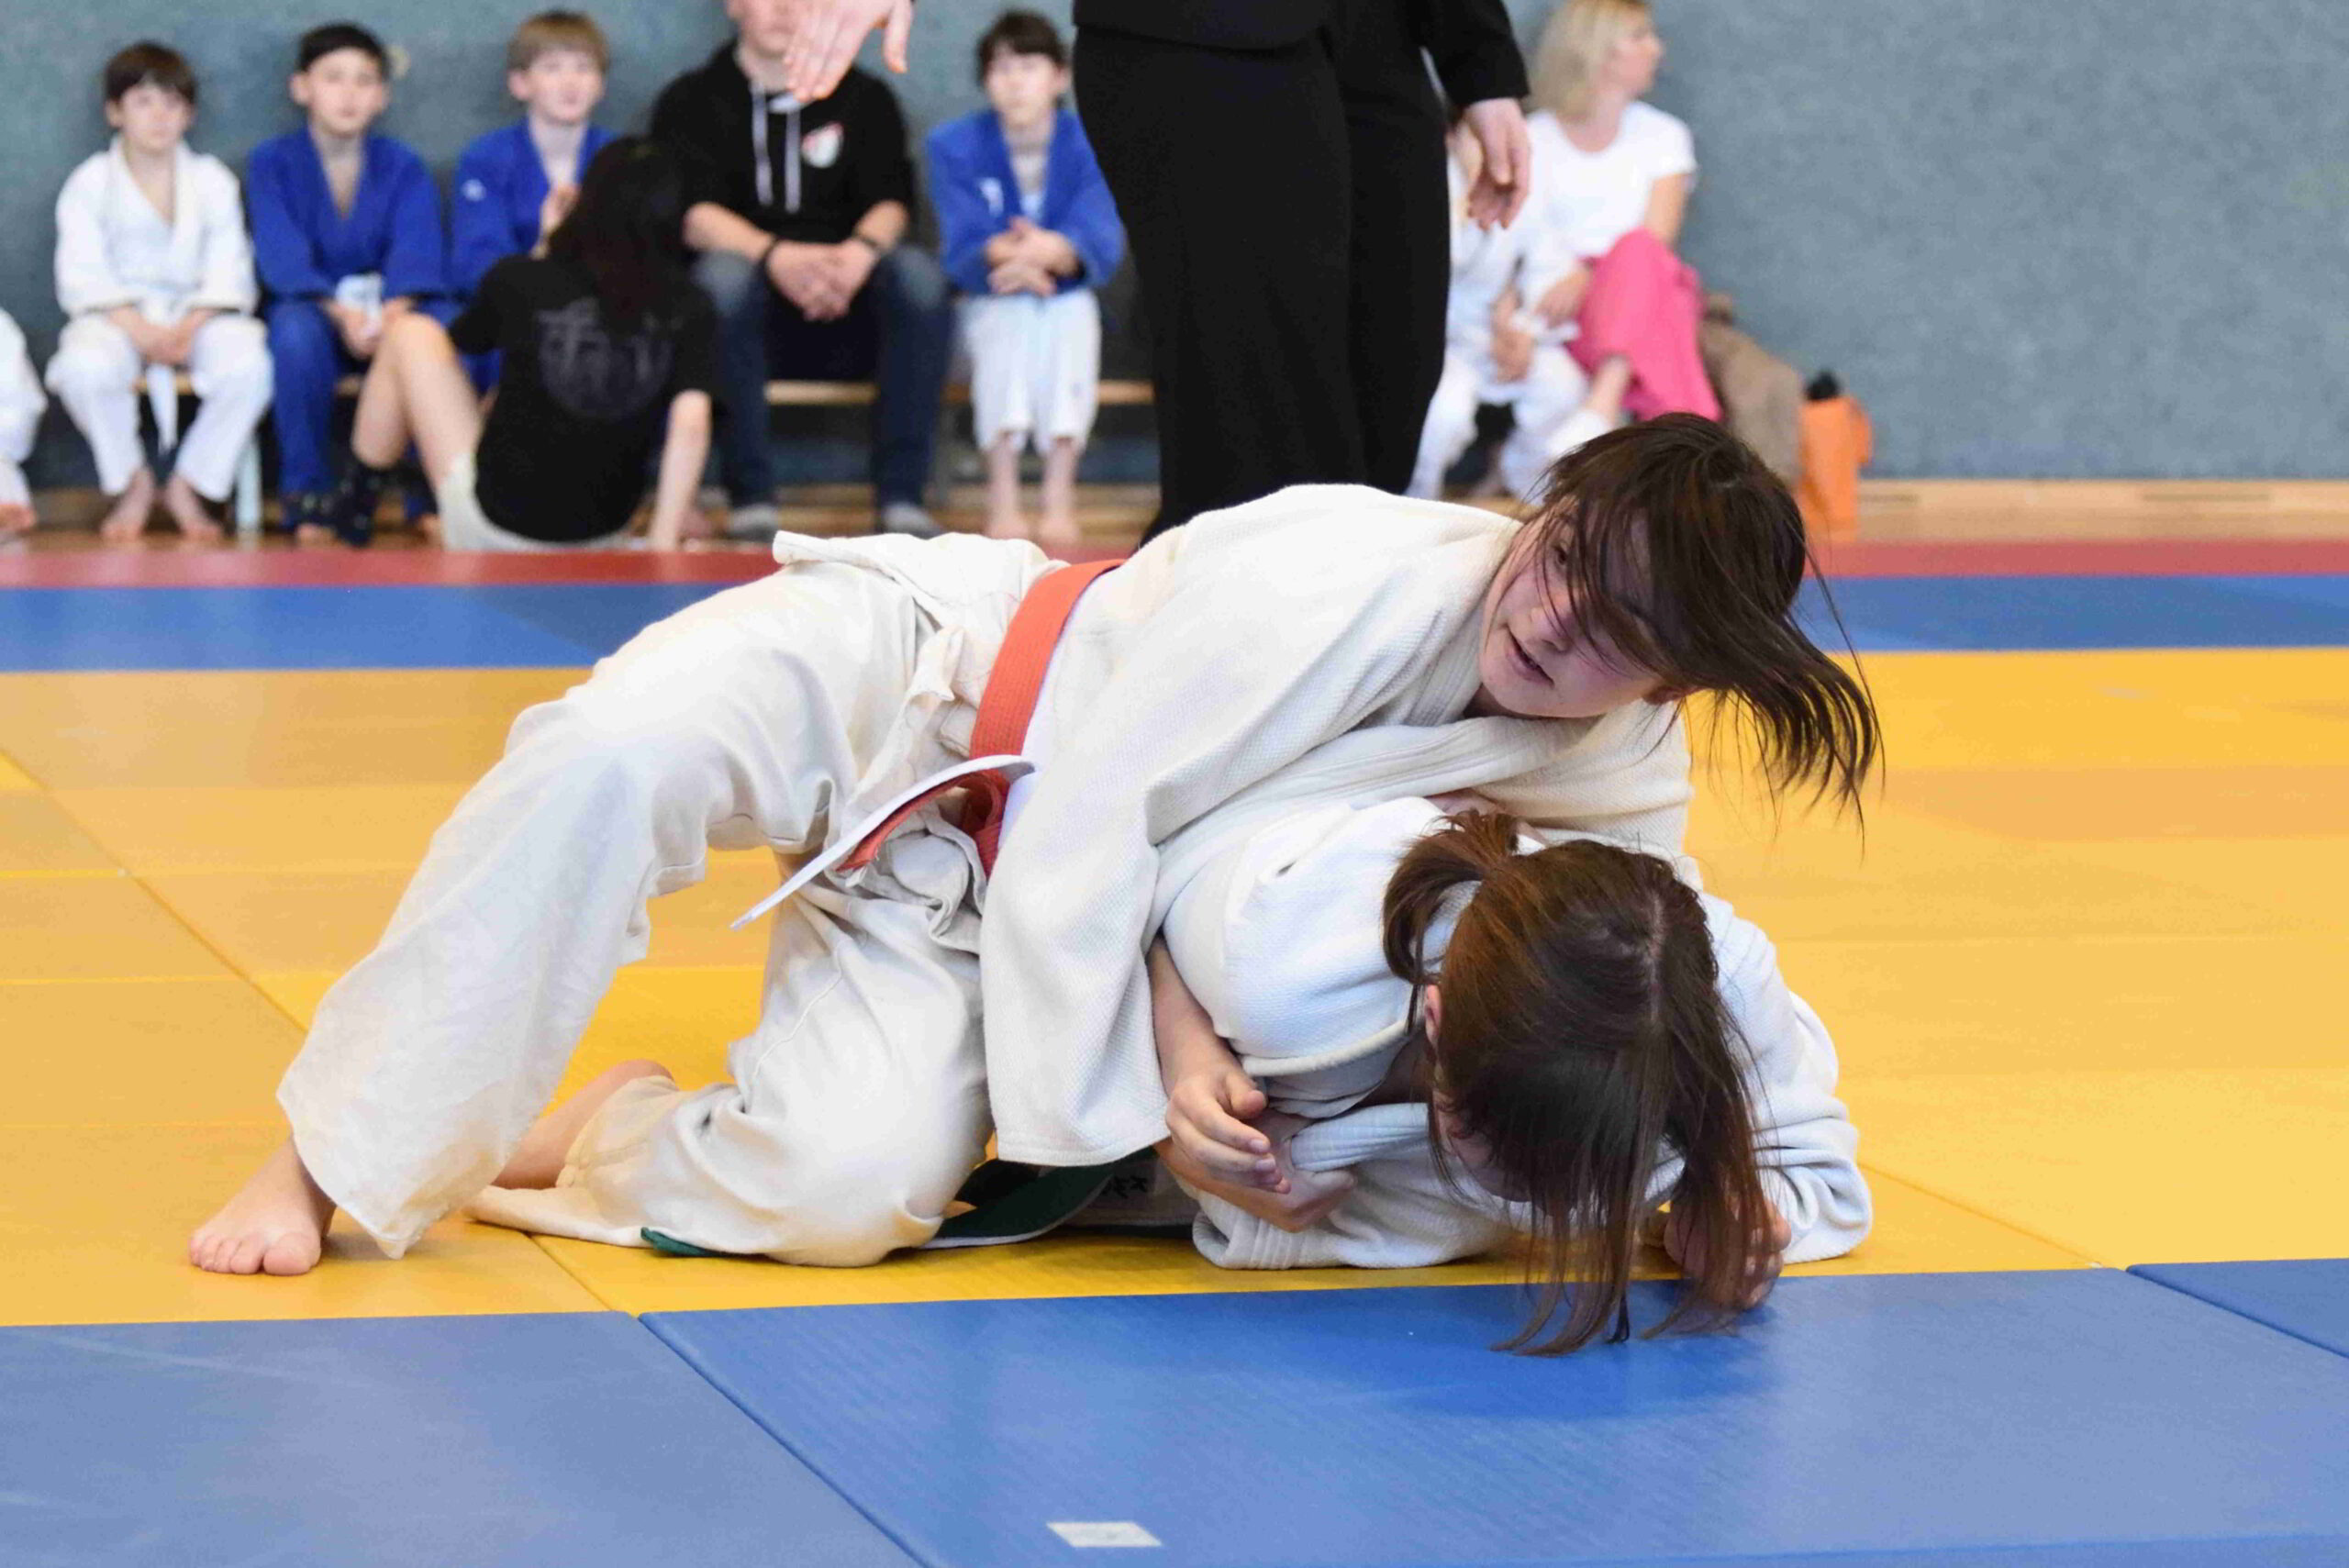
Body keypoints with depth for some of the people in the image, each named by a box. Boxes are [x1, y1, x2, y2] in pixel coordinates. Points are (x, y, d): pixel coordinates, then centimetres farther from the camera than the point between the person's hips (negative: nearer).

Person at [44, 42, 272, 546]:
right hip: (117, 314, -1)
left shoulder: (212, 180, 9)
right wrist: (140, 331, -21)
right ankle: (132, 484, -7)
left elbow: (227, 272, 0)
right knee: (84, 369, -37)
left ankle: (189, 487, -9)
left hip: (197, 312, 1)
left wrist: (191, 328, -20)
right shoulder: (89, 183, 4)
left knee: (248, 366, -32)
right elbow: (81, 277, -6)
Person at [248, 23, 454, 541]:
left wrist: (395, 308, -35)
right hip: (314, 309, -1)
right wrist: (340, 312, -34)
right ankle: (306, 497, -26)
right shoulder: (271, 163, 0)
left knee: (446, 325, -32)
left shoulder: (404, 167, 5)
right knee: (296, 331, -38)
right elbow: (283, 257, -14)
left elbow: (417, 252, -11)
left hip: (390, 310, 1)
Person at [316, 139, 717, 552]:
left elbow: (469, 337, 12)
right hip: (603, 537, 3)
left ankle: (355, 502, 30)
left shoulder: (520, 278, -10)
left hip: (491, 529, -3)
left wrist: (548, 246, 17)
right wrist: (663, 545, -17)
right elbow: (691, 425, -22)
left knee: (411, 334, 16)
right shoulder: (689, 308, -11)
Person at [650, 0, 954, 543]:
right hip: (749, 314, -2)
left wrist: (863, 249, -26)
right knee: (723, 274, -35)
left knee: (918, 273, -28)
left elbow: (891, 198, 0)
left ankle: (901, 495, -29)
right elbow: (691, 213, -8)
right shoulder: (692, 102, 8)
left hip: (845, 320, 2)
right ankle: (750, 497, -32)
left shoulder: (864, 99, 15)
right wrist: (774, 255, -29)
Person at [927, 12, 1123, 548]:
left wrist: (1052, 253, -42)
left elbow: (1101, 244, -18)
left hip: (1067, 306, 1)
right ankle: (1002, 500, -37)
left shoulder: (1089, 147, -4)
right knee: (1010, 316, -34)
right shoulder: (955, 146, -4)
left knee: (1073, 313, -33)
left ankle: (1060, 498, -35)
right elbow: (961, 250, -16)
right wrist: (1002, 256, -40)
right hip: (989, 307, -1)